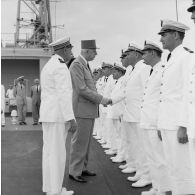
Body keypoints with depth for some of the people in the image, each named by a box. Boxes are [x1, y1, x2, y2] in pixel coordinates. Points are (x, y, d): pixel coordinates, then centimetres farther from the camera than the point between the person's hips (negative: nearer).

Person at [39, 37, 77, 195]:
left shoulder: (48, 66, 17)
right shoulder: (61, 67, -13)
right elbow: (63, 95, -20)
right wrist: (71, 118, -20)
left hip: (48, 115, 10)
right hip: (58, 116, -10)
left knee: (50, 152, 11)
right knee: (57, 153, -4)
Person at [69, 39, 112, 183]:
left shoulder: (86, 65, 17)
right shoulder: (77, 65, -13)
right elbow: (82, 89, -20)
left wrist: (101, 99, 7)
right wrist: (101, 99, -15)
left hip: (90, 109, 10)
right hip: (83, 110, -10)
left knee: (86, 141, 14)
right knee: (80, 142, -4)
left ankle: (83, 168, 23)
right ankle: (74, 171, 6)